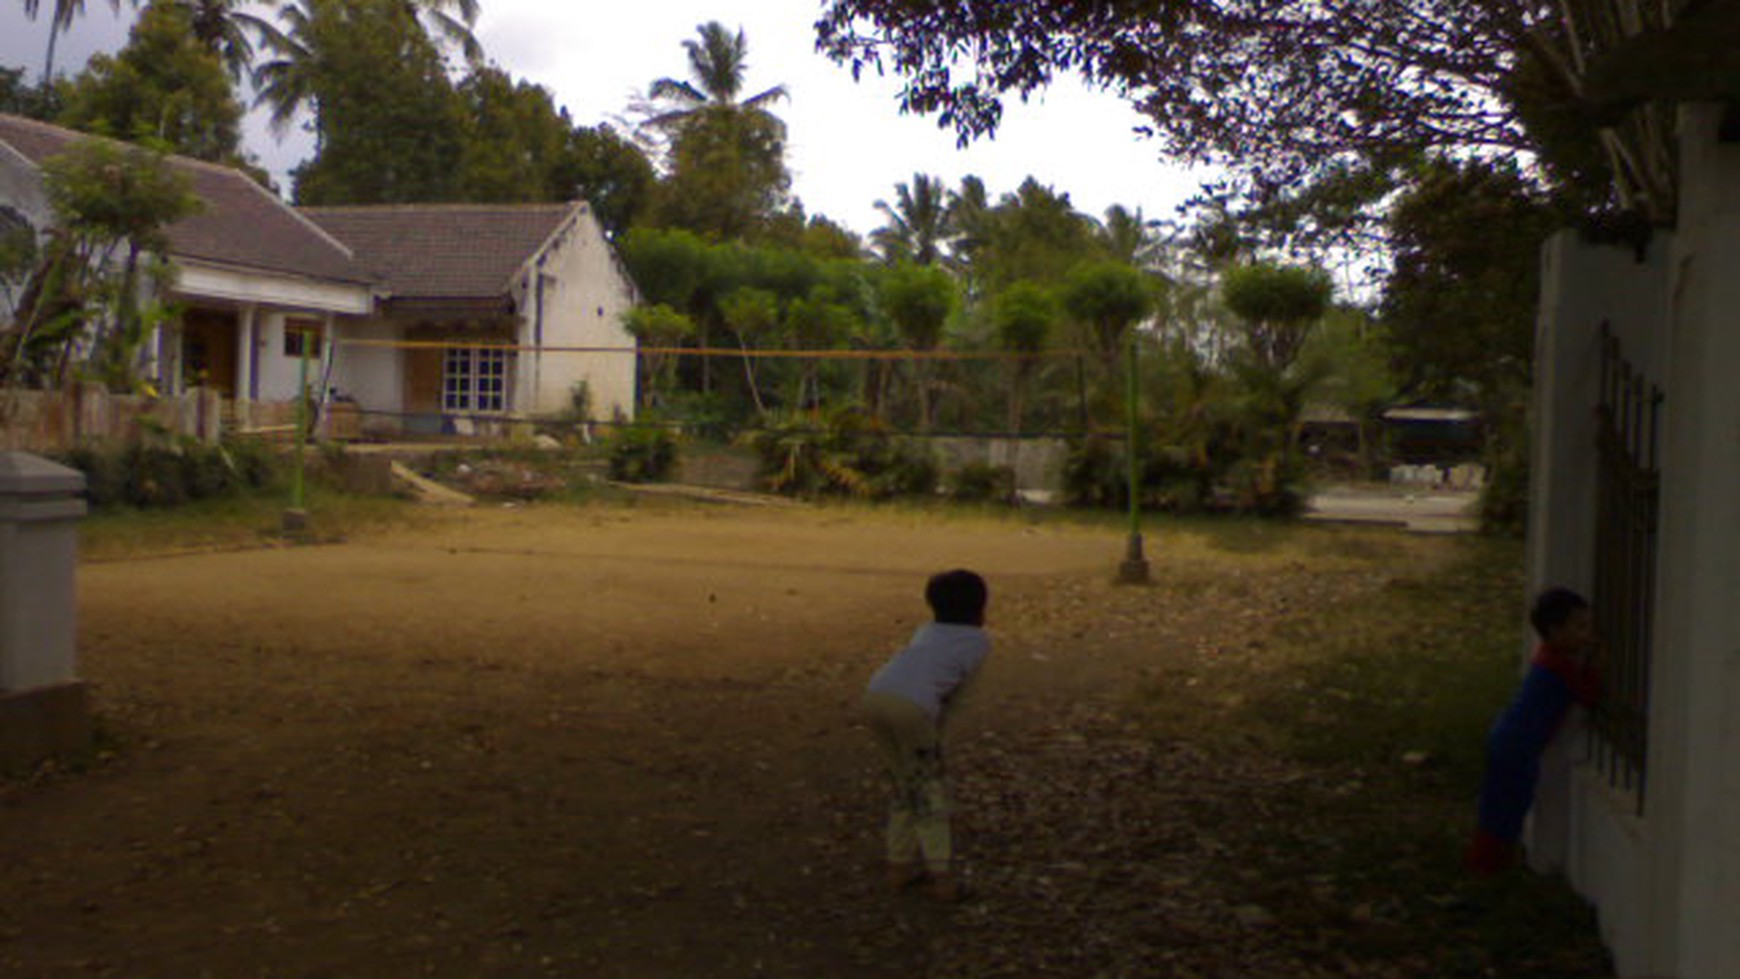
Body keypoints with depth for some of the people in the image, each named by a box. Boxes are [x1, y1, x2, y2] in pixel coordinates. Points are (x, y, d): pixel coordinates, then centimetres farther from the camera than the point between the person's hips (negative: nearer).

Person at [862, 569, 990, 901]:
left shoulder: (925, 631, 34)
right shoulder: (979, 642, 20)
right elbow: (957, 696, 17)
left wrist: (929, 733, 31)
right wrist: (934, 736, 23)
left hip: (875, 696, 5)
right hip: (912, 706, -5)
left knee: (905, 783, 22)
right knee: (930, 788, 11)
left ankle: (900, 865, 27)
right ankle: (941, 876, 9)